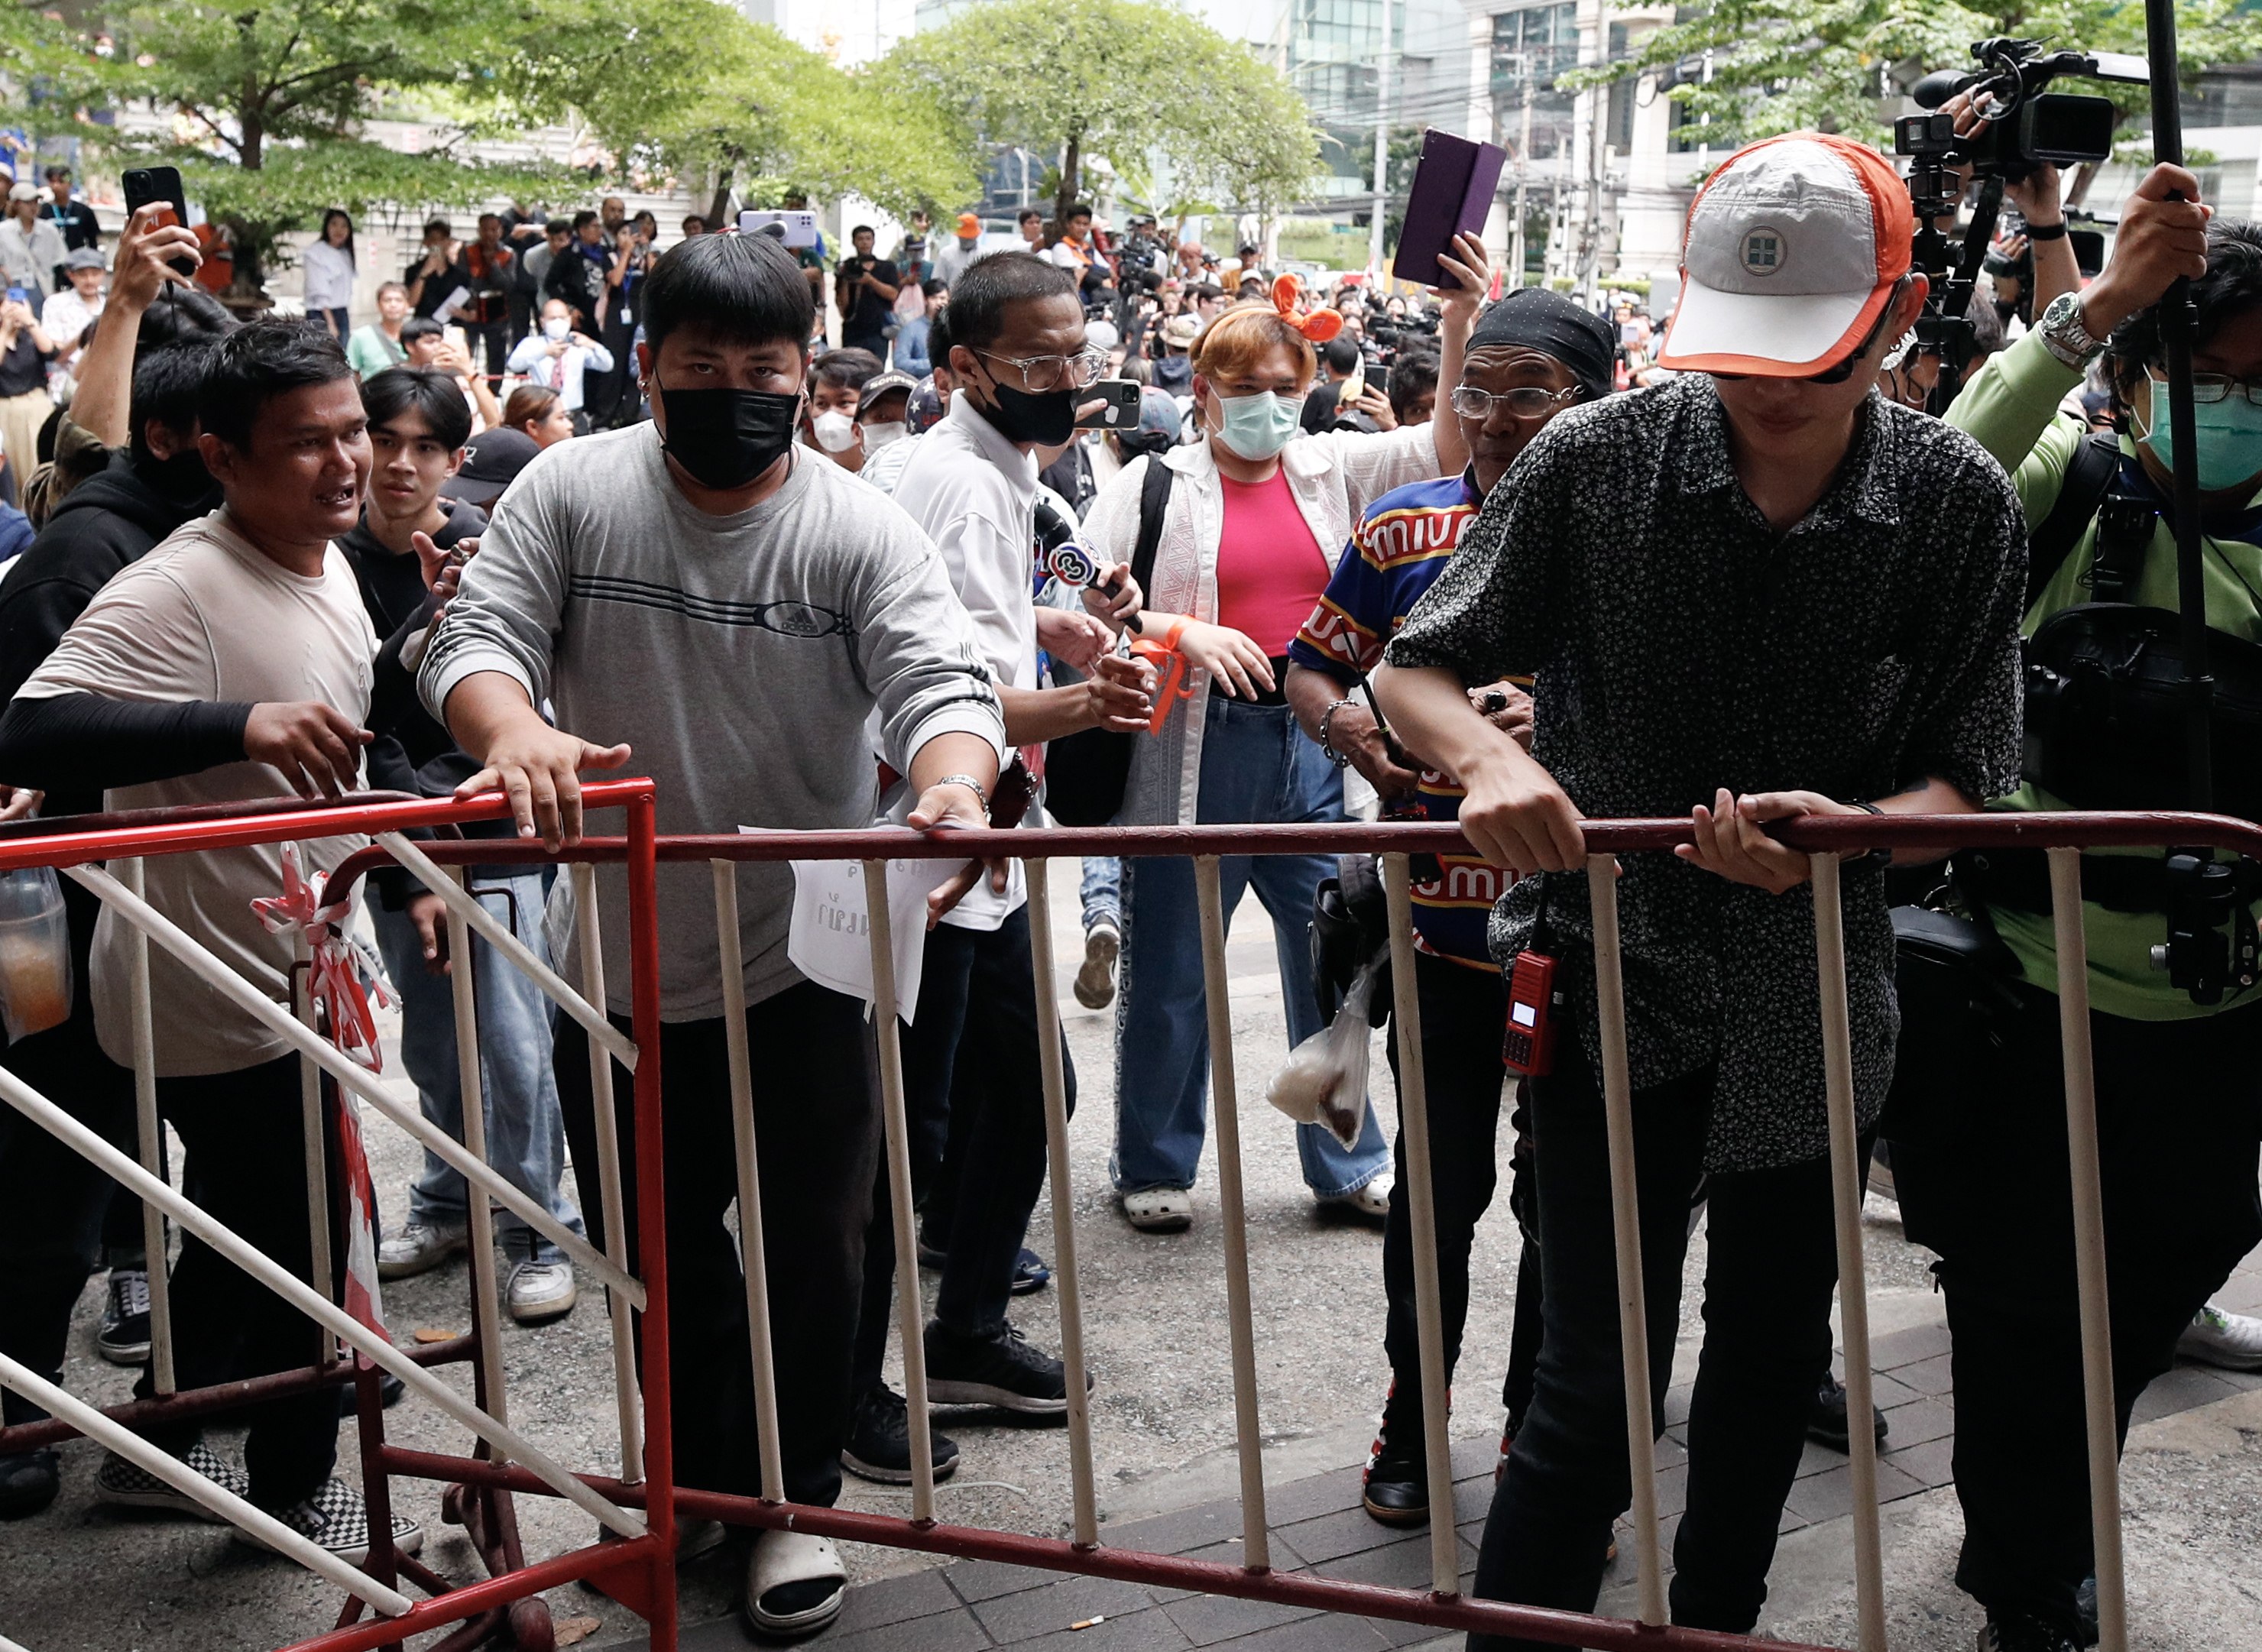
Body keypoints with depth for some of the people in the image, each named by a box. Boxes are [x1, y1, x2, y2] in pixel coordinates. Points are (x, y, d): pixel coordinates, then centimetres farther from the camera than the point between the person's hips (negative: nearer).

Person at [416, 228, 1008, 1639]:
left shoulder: (860, 530, -8)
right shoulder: (571, 492, -3)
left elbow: (943, 683, -17)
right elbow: (479, 637, -8)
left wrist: (952, 780, -41)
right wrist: (513, 728, -31)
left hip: (807, 961, -2)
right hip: (621, 961, 2)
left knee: (812, 1248, 9)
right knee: (659, 1246, 18)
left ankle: (797, 1499, 31)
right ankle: (710, 1468, 42)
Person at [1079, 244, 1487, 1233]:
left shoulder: (1333, 469, 9)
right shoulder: (1156, 484, 0)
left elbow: (1446, 448, 2)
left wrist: (1463, 318, -8)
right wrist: (1182, 631, -19)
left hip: (1312, 741, 3)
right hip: (1195, 749, -3)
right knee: (1171, 970, 7)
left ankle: (1348, 1164, 25)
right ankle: (1154, 1167, 25)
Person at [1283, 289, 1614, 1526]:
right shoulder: (1401, 529, 3)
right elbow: (1313, 668, 9)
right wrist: (1345, 723, -13)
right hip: (1444, 922, 1)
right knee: (1439, 1187, 12)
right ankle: (1412, 1421, 32)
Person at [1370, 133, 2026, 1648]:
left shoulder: (1961, 505, -8)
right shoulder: (1595, 461, -12)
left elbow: (1964, 782, -7)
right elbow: (1418, 671, -7)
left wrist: (1845, 824, -29)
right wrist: (1490, 759, -29)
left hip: (1816, 994, 3)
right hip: (1614, 968, -3)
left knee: (1775, 1344, 19)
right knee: (1602, 1377, -6)